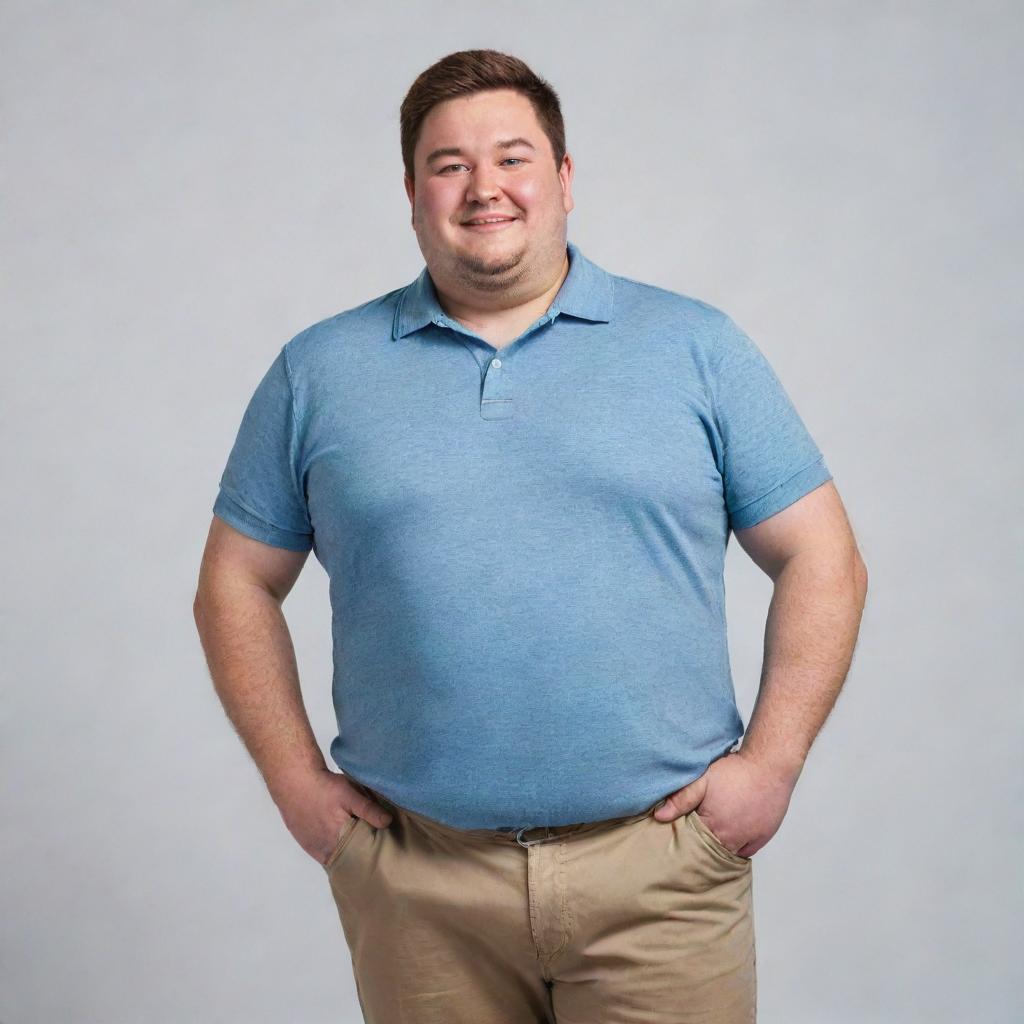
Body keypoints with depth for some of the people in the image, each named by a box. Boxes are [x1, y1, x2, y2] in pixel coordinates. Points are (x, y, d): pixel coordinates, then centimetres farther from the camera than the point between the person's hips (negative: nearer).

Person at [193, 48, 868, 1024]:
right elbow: (236, 584, 10)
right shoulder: (319, 371, 6)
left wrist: (770, 763, -5)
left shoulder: (698, 347, 4)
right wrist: (297, 779, 1)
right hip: (415, 885, 1)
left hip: (660, 866, 0)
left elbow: (822, 561, 3)